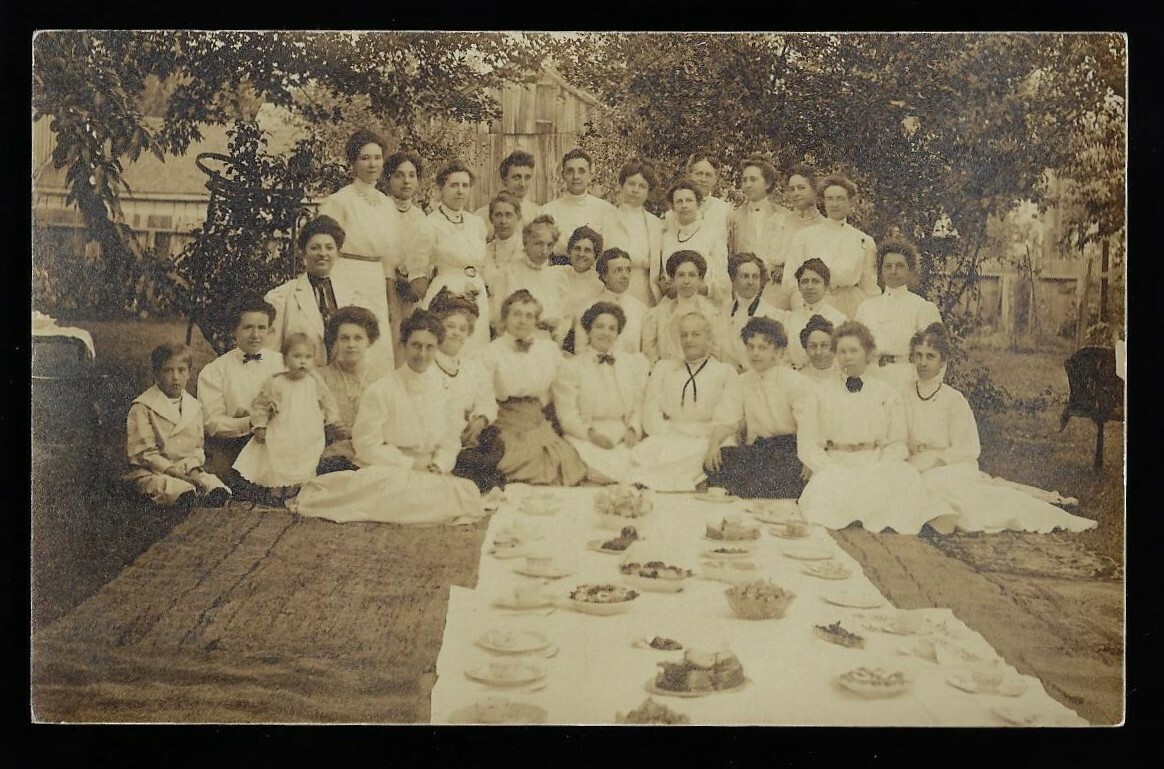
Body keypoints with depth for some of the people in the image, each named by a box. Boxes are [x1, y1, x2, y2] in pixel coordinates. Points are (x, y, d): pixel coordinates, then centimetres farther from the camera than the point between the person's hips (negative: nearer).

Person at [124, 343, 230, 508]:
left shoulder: (194, 406, 16)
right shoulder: (142, 408, -2)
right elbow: (144, 454, -8)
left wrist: (193, 468, -5)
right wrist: (180, 471, -15)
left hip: (189, 470, 5)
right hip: (151, 474, -5)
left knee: (219, 491, -28)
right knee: (185, 493, -38)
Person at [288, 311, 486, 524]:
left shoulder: (443, 388, 8)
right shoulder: (380, 391, -8)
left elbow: (451, 437, 15)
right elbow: (367, 445, -7)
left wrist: (439, 464, -5)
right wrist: (410, 463, -10)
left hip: (432, 474, 5)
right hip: (386, 472, -5)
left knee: (469, 493, -25)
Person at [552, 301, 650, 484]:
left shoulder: (632, 364, 18)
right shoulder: (570, 368, 6)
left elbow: (639, 405, 13)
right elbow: (567, 415, -1)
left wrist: (633, 430, -7)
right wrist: (591, 433, -17)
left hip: (623, 441, 3)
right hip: (586, 440, -3)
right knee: (602, 469, -32)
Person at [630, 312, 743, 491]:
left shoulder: (726, 372, 16)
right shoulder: (664, 368, 22)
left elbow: (728, 419, 2)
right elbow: (651, 416, 11)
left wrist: (714, 443, -20)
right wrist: (671, 440, -9)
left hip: (709, 443, -1)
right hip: (669, 441, 1)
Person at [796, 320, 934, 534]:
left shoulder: (888, 394, 14)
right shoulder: (820, 393, 11)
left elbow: (898, 444, 8)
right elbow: (807, 445, 4)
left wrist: (875, 471, -11)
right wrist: (836, 471, -12)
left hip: (877, 467, 1)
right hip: (833, 467, -1)